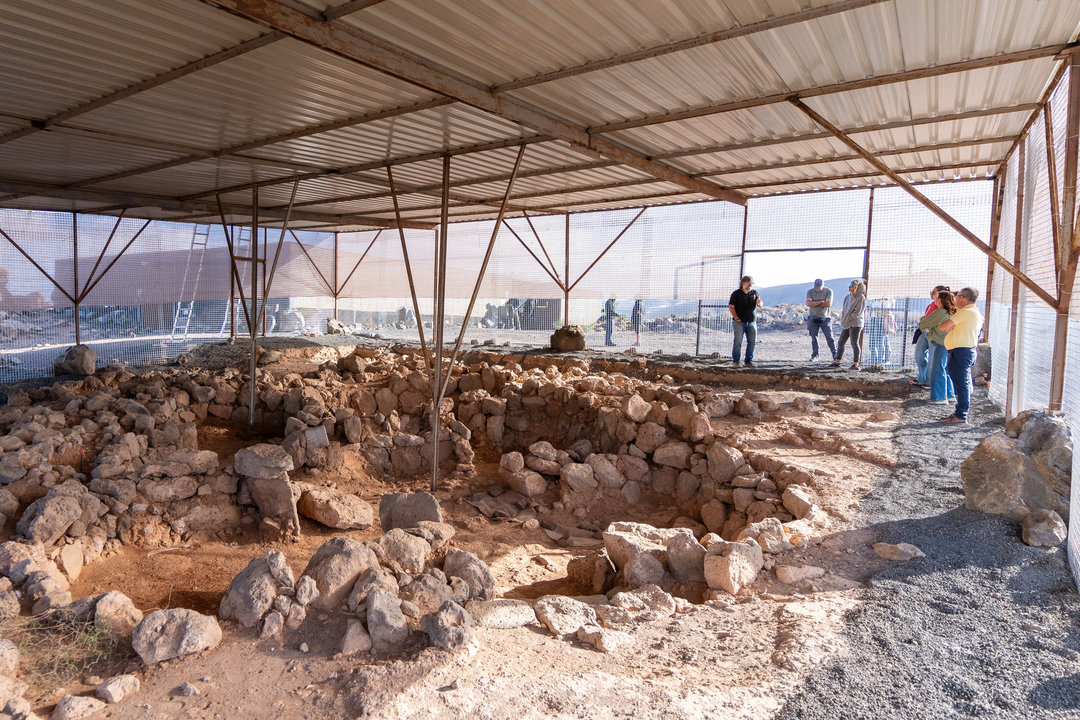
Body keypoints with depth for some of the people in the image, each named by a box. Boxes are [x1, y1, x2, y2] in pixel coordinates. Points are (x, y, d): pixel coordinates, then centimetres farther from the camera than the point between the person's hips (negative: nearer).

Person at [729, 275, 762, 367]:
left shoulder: (754, 293, 12)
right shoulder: (736, 294, 0)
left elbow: (760, 305, 10)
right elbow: (731, 307, -4)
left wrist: (759, 303, -14)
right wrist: (736, 318, -11)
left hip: (752, 322, 4)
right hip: (739, 322, -4)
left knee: (752, 341, 2)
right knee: (738, 341, -5)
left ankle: (749, 361, 12)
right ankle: (735, 361, 4)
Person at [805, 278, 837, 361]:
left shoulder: (828, 291, -3)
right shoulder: (810, 291, 1)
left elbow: (828, 304, -14)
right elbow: (808, 303, -13)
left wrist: (814, 303, -10)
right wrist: (821, 302, -15)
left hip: (825, 318, -1)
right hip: (813, 318, 2)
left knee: (829, 337, -2)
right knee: (814, 338, 3)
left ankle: (834, 354, 4)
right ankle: (814, 355, 10)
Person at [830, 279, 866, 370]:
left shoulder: (861, 297, -9)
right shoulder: (848, 297, 14)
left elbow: (858, 312, -14)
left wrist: (848, 318, -11)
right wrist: (842, 319, 5)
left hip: (855, 324, -8)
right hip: (846, 324, 8)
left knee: (854, 344, -7)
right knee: (840, 343, 10)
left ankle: (856, 364, -3)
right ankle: (837, 362, 19)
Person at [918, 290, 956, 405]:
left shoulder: (939, 312, -17)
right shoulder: (952, 312, 10)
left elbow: (922, 325, -10)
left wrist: (923, 320, 11)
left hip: (941, 344, -9)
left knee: (938, 370, -2)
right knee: (945, 370, 18)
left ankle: (940, 397, 1)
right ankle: (950, 394, 25)